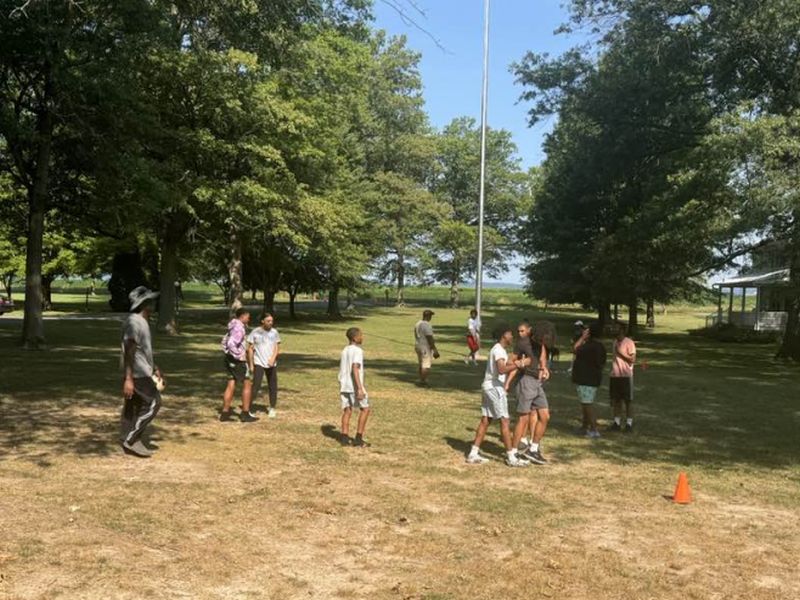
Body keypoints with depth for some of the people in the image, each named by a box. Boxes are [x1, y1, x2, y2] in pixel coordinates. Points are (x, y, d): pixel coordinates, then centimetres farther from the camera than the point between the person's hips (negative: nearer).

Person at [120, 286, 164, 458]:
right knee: (153, 403, -9)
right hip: (137, 374, -10)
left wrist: (155, 369, 27)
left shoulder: (142, 321, 15)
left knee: (134, 408, 11)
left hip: (142, 372, 10)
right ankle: (130, 440, -5)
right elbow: (129, 351, -23)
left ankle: (132, 441, 15)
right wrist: (128, 378, -27)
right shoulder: (134, 322, -17)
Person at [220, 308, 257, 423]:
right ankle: (245, 414, 1)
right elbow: (231, 343, -29)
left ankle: (225, 413, 10)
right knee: (247, 384, 0)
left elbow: (225, 342, 23)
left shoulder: (233, 327, 14)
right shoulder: (239, 328, -18)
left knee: (231, 385, 10)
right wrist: (239, 356, -21)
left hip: (229, 358, 9)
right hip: (237, 360, -9)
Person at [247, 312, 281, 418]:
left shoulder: (274, 332, 5)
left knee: (273, 386, 7)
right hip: (258, 363, -3)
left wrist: (273, 358, -15)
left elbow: (277, 347, 2)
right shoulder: (255, 332, -3)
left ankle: (272, 408, 19)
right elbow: (250, 349, 1)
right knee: (256, 386, -12)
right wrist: (250, 364, -3)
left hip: (272, 364, 3)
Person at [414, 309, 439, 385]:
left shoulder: (417, 324, 11)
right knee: (426, 365, -6)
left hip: (417, 346, 10)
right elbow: (429, 338, -21)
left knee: (421, 365, 16)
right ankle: (423, 381, -8)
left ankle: (421, 380, 19)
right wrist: (434, 349, -18)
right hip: (426, 347, -9)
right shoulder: (427, 325, -18)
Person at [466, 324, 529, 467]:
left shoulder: (500, 350, 17)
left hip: (488, 387, 10)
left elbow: (509, 364, 29)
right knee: (504, 421, -5)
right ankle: (511, 457, -2)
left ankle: (473, 454, 11)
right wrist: (518, 365, -36)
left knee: (485, 420, 10)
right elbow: (502, 369, -31)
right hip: (494, 388, -10)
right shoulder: (499, 350, -15)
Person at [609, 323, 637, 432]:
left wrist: (621, 352, -19)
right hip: (614, 375, 7)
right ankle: (617, 423, 17)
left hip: (626, 375, -7)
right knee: (616, 400, 10)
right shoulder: (615, 342, 12)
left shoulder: (629, 342, -10)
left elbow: (633, 359, -15)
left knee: (628, 401, 1)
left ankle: (629, 424, 7)